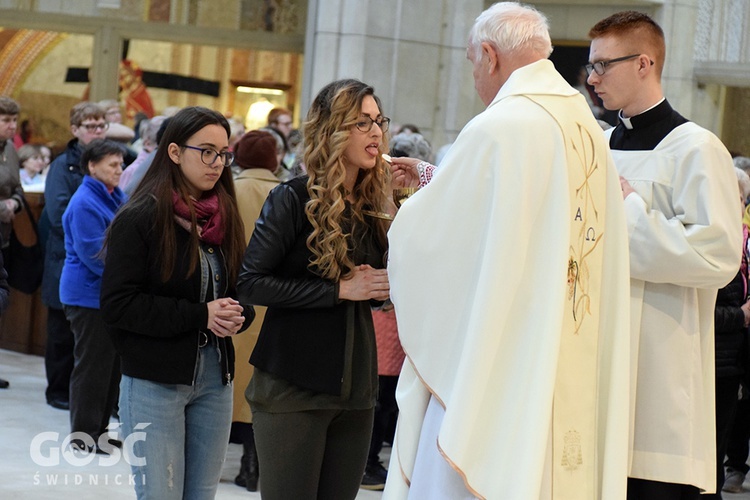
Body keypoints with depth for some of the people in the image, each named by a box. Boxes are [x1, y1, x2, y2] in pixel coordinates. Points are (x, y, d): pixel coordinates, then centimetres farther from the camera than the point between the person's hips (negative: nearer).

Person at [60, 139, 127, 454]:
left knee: (112, 364, 12)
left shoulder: (117, 198, 12)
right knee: (92, 365, -2)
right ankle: (84, 434, 8)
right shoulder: (84, 203, -16)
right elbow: (95, 254, -19)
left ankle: (100, 428, 22)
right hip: (89, 295, -9)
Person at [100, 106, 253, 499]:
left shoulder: (225, 219, 9)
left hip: (215, 378, 6)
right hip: (155, 382, -5)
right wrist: (199, 315, -19)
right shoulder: (139, 219, -8)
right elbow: (117, 304, -14)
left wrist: (237, 315, -9)